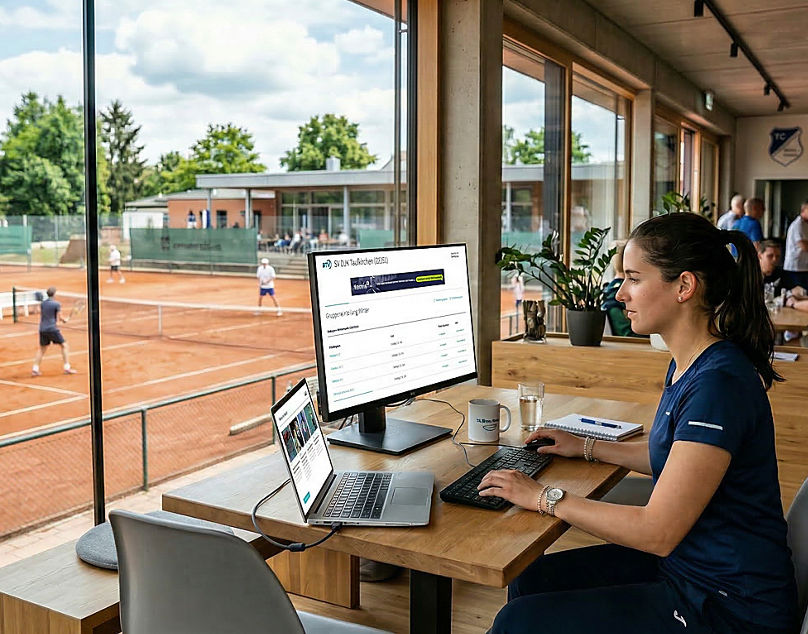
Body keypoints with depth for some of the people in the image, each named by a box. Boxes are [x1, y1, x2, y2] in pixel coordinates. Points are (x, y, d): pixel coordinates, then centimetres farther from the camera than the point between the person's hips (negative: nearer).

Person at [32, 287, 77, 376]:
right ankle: (67, 367, -1)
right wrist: (64, 320, 16)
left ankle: (35, 369, 12)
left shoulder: (42, 304, 9)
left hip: (42, 329, 6)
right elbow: (59, 317, -6)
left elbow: (41, 315, 18)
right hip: (52, 328, -6)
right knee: (64, 346, 5)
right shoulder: (57, 304, -8)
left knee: (42, 349, 18)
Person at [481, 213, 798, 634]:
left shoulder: (719, 384, -27)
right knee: (530, 579, 9)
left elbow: (657, 532, -26)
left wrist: (546, 498, -18)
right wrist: (587, 448, 19)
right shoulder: (688, 364, 4)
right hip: (685, 565, 9)